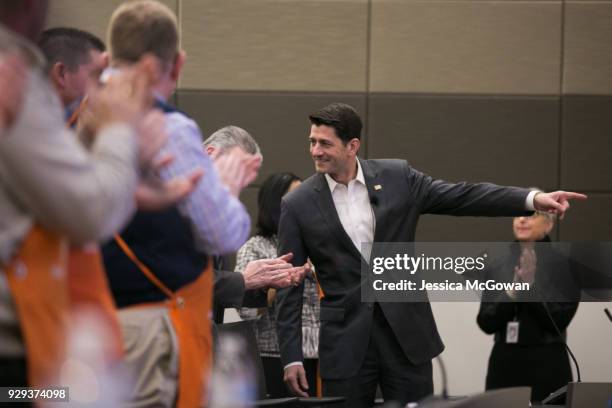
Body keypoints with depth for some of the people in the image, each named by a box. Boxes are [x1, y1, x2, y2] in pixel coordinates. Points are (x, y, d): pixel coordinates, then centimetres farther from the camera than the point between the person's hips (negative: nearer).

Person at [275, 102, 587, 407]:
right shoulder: (298, 205, -1)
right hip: (345, 341, -1)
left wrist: (533, 199, -12)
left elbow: (462, 197, 0)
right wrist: (291, 356, -5)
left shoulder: (397, 177, 2)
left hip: (407, 334, 1)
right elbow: (290, 286, 0)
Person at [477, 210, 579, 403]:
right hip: (503, 363, 3)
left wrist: (531, 286, -19)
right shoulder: (498, 264, 8)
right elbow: (486, 323, 1)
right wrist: (511, 293, -14)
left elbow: (558, 321, -11)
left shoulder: (564, 264, -2)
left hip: (546, 365, -3)